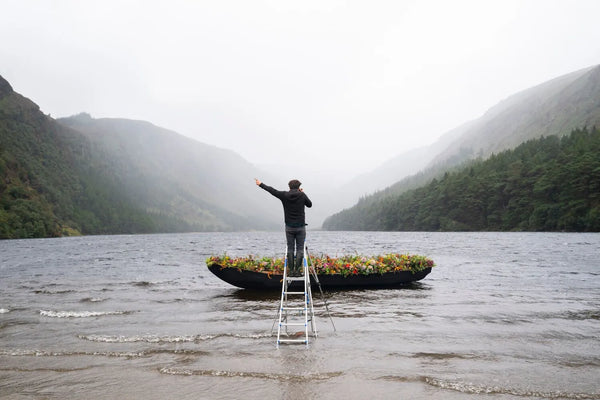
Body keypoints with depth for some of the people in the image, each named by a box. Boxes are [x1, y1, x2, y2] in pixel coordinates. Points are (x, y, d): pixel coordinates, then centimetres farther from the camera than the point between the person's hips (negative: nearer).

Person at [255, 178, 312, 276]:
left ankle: (291, 271, 5)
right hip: (300, 227, -1)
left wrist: (260, 184, 20)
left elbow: (272, 190, 7)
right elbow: (310, 204, 10)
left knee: (290, 249, 6)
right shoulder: (302, 195, -5)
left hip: (289, 227, 1)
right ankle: (297, 270, -4)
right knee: (300, 249, 2)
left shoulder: (284, 195, -3)